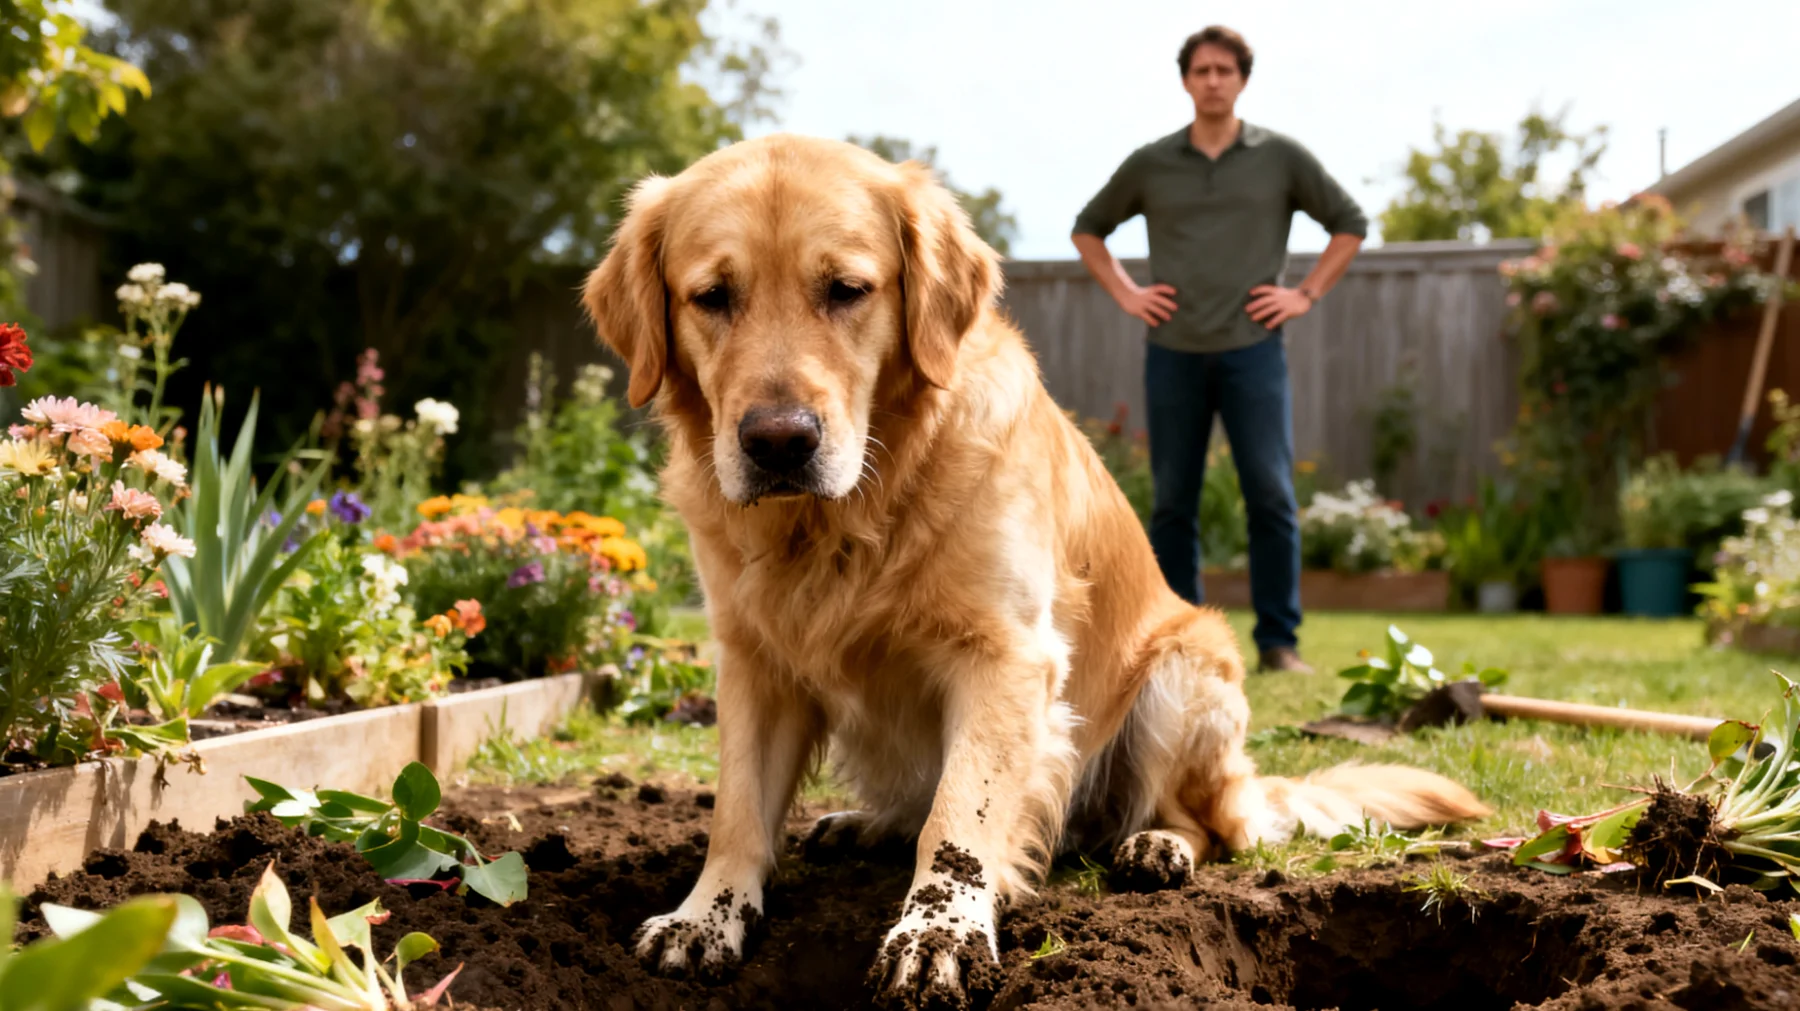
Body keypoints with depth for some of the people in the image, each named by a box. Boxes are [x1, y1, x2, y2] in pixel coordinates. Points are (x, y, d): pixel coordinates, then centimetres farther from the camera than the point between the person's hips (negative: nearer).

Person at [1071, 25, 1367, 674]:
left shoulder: (1281, 158, 4)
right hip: (1173, 353, 1)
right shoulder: (1150, 164, 7)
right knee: (1173, 503, 4)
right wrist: (1125, 294, 8)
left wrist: (1307, 294, 3)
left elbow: (1350, 223, 12)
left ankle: (1278, 643, 2)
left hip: (1252, 349, -1)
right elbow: (1089, 228, 19)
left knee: (1271, 495, -6)